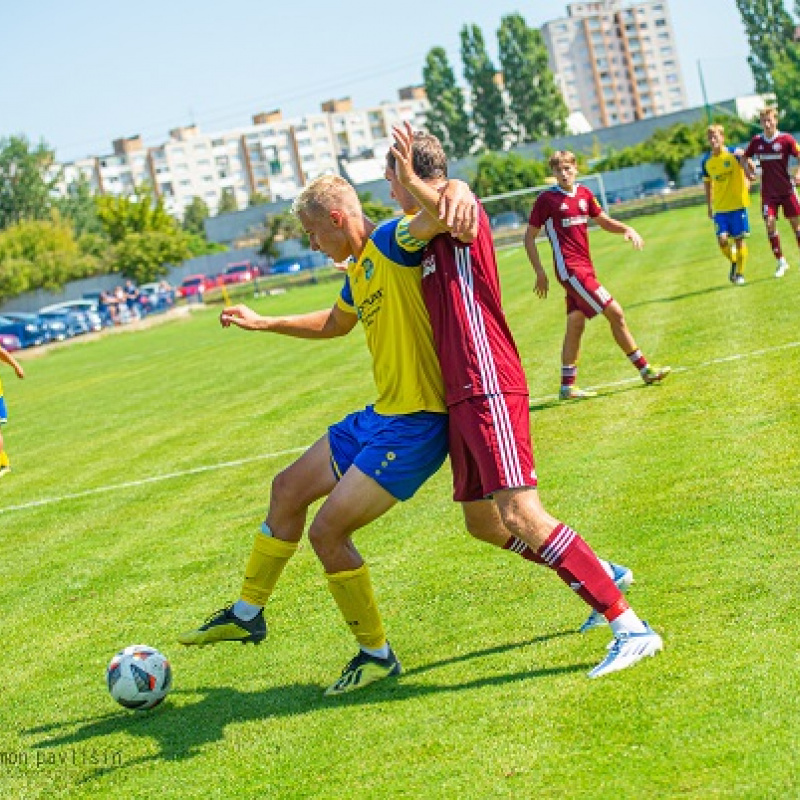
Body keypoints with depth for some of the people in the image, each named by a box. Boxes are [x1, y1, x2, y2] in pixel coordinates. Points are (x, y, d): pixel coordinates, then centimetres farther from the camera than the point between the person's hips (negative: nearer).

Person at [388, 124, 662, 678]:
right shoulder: (429, 235, 20)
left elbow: (462, 220, -34)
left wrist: (413, 182, -46)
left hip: (489, 388, -10)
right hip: (462, 396, 10)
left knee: (520, 514, -19)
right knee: (482, 522, 15)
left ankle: (631, 629, -18)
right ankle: (602, 574, 31)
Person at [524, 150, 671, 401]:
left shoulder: (584, 194, 10)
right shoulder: (546, 199, -7)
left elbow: (604, 221, 20)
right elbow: (529, 236, -3)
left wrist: (627, 229, 0)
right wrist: (540, 272, -8)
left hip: (585, 268, 7)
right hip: (570, 269, -7)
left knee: (576, 325, 10)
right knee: (615, 313, -10)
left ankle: (568, 386, 16)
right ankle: (645, 369, -3)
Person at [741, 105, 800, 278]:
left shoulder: (786, 139, -9)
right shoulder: (756, 141, 1)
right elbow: (744, 158, 15)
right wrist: (748, 170, -4)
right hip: (768, 192, 2)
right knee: (770, 223, -8)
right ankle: (781, 262, 3)